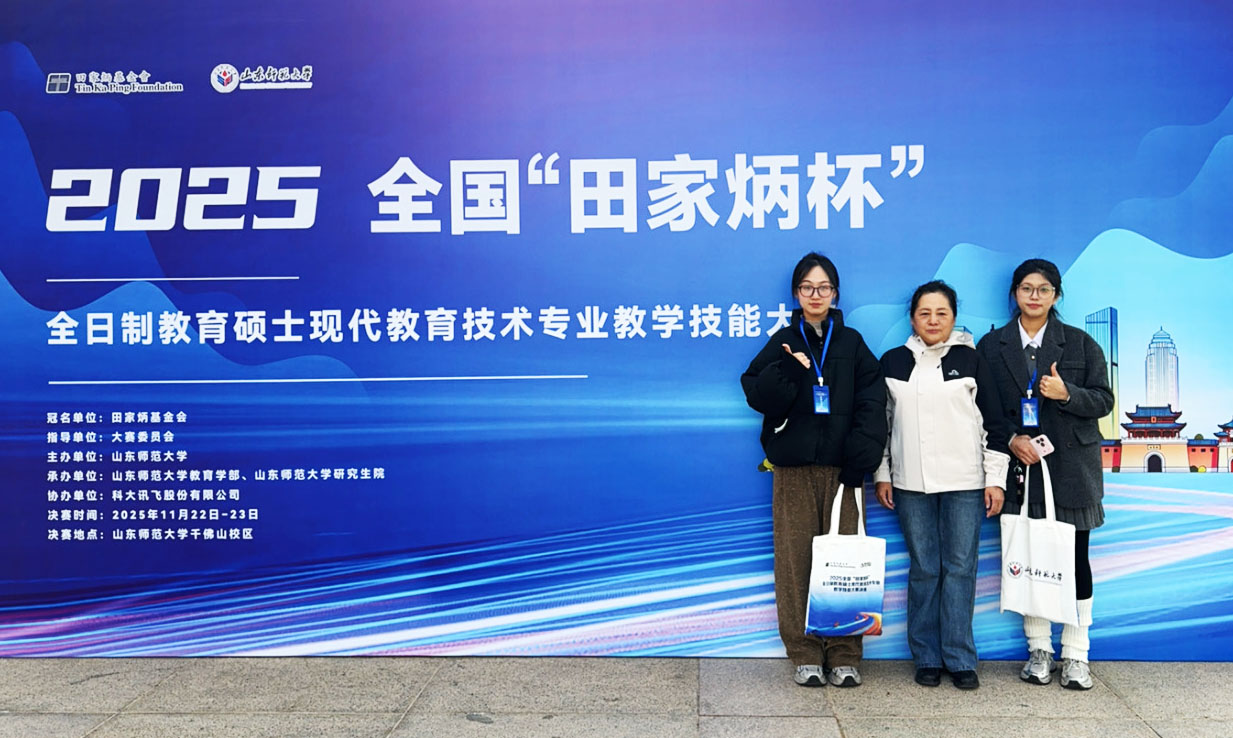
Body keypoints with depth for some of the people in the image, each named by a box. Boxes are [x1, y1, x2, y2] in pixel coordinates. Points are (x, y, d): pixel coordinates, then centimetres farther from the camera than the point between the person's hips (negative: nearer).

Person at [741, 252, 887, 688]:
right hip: (794, 469, 0)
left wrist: (861, 459, -9)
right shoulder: (783, 343, 10)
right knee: (796, 560, -1)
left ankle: (844, 656, 8)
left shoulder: (852, 343, 10)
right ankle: (806, 655, 8)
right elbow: (757, 395, 0)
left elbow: (871, 404, 2)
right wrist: (787, 370, -17)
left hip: (841, 468, 0)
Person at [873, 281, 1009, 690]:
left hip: (964, 483, -1)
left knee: (960, 568, 1)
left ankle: (960, 658, 11)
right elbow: (880, 421, 12)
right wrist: (881, 475, 8)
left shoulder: (971, 360, 4)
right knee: (923, 569, 6)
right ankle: (927, 658, 15)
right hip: (911, 484, 1)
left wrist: (996, 479, 0)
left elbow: (994, 423, 4)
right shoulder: (893, 362, 9)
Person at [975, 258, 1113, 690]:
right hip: (1018, 465, 1)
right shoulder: (991, 346, 7)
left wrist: (1066, 393, -15)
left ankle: (1075, 655, 12)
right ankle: (1039, 650, 17)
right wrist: (1011, 440, -10)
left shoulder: (1080, 343, 6)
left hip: (1071, 468, 0)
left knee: (1074, 558, 1)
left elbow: (1103, 400, 3)